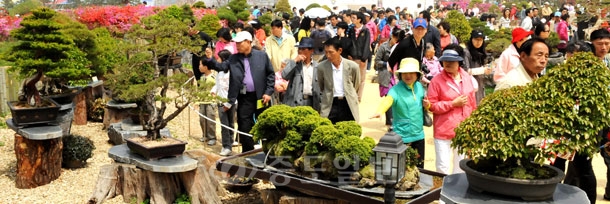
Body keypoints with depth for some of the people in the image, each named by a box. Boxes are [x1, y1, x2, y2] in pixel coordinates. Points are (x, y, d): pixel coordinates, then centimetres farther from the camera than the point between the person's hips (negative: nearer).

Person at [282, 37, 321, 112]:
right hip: (294, 102, -1)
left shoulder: (317, 66, 7)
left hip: (310, 102, 1)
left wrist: (318, 107, 4)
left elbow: (320, 87, 9)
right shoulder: (293, 63, 6)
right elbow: (284, 76, -11)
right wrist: (295, 61, -11)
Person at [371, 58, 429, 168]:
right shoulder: (396, 90, -15)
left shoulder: (419, 87, 4)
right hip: (402, 137, -6)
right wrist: (379, 111, -56)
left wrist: (427, 105, -4)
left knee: (419, 168, 15)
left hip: (419, 135, 6)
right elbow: (388, 99, -35)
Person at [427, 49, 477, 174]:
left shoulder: (468, 78, 5)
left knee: (461, 166, 15)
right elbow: (432, 106, -9)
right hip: (443, 130, -4)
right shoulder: (437, 81, -8)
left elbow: (473, 103, 12)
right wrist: (453, 104, -13)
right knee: (443, 167, -1)